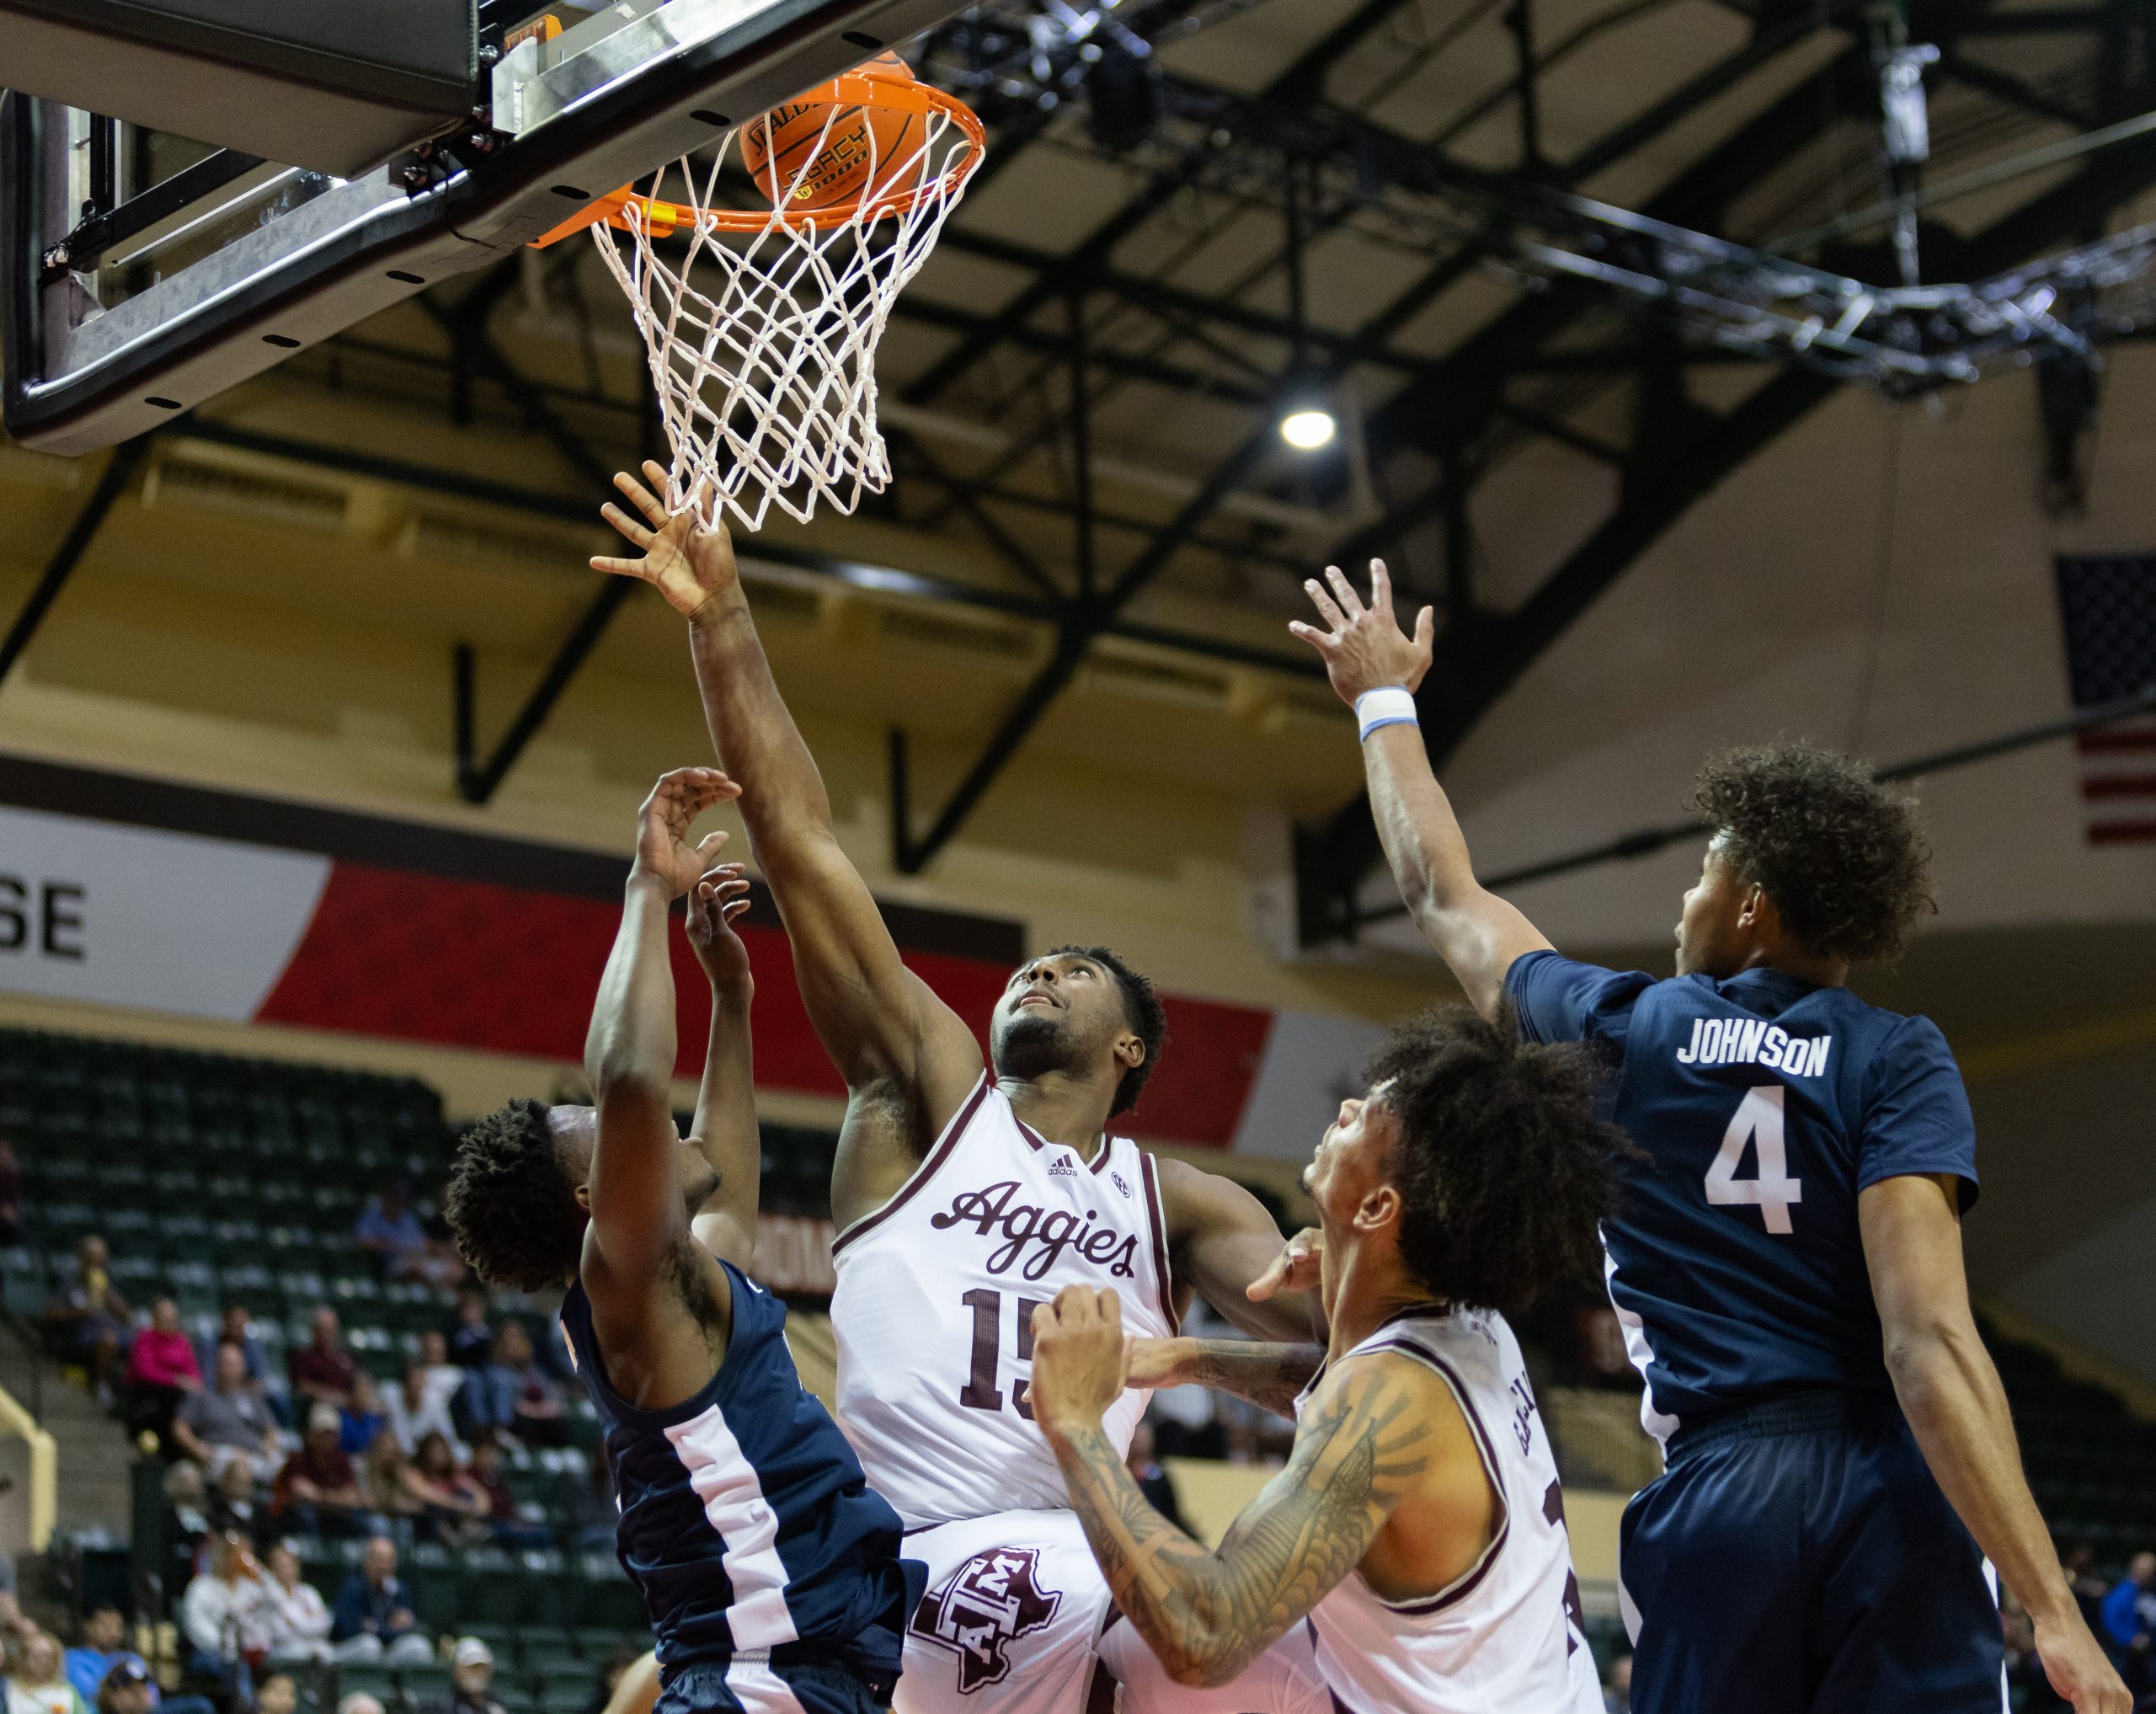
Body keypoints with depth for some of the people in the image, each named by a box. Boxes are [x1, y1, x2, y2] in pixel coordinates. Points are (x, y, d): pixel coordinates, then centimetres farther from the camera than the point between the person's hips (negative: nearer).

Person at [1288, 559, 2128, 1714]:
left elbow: (1446, 897, 28)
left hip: (1713, 1492, 2)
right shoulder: (1896, 1061, 0)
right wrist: (2050, 1608, -16)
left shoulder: (1620, 1033, 9)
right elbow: (1928, 1340, -12)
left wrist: (1385, 700, 44)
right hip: (1894, 1492, -1)